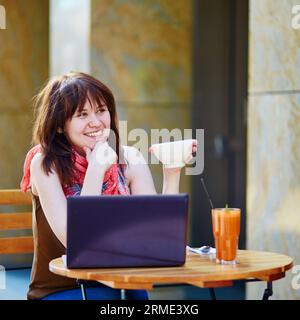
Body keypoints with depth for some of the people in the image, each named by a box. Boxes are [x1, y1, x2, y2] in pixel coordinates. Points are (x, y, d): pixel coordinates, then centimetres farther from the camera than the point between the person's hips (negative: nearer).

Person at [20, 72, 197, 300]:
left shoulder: (129, 159, 0)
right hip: (59, 290, -3)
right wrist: (96, 169, -21)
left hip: (120, 287, 4)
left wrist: (172, 173, -15)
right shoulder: (45, 164, -10)